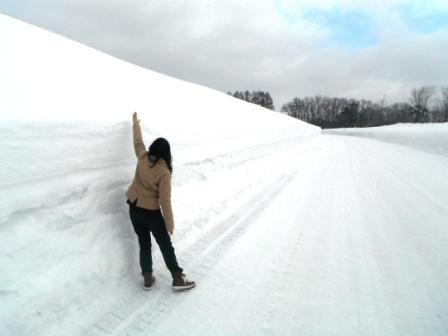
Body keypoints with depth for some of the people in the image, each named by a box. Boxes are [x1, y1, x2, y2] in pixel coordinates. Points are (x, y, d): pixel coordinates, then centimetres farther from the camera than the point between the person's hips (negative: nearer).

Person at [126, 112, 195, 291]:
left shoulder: (143, 158, -7)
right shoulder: (164, 172, -21)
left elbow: (138, 141, 13)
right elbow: (165, 201, -19)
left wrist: (136, 124, 31)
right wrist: (170, 223, -10)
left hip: (134, 208, 6)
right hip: (151, 212, -6)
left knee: (144, 244, 17)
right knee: (166, 246, 7)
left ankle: (147, 278, 26)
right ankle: (178, 279, 15)